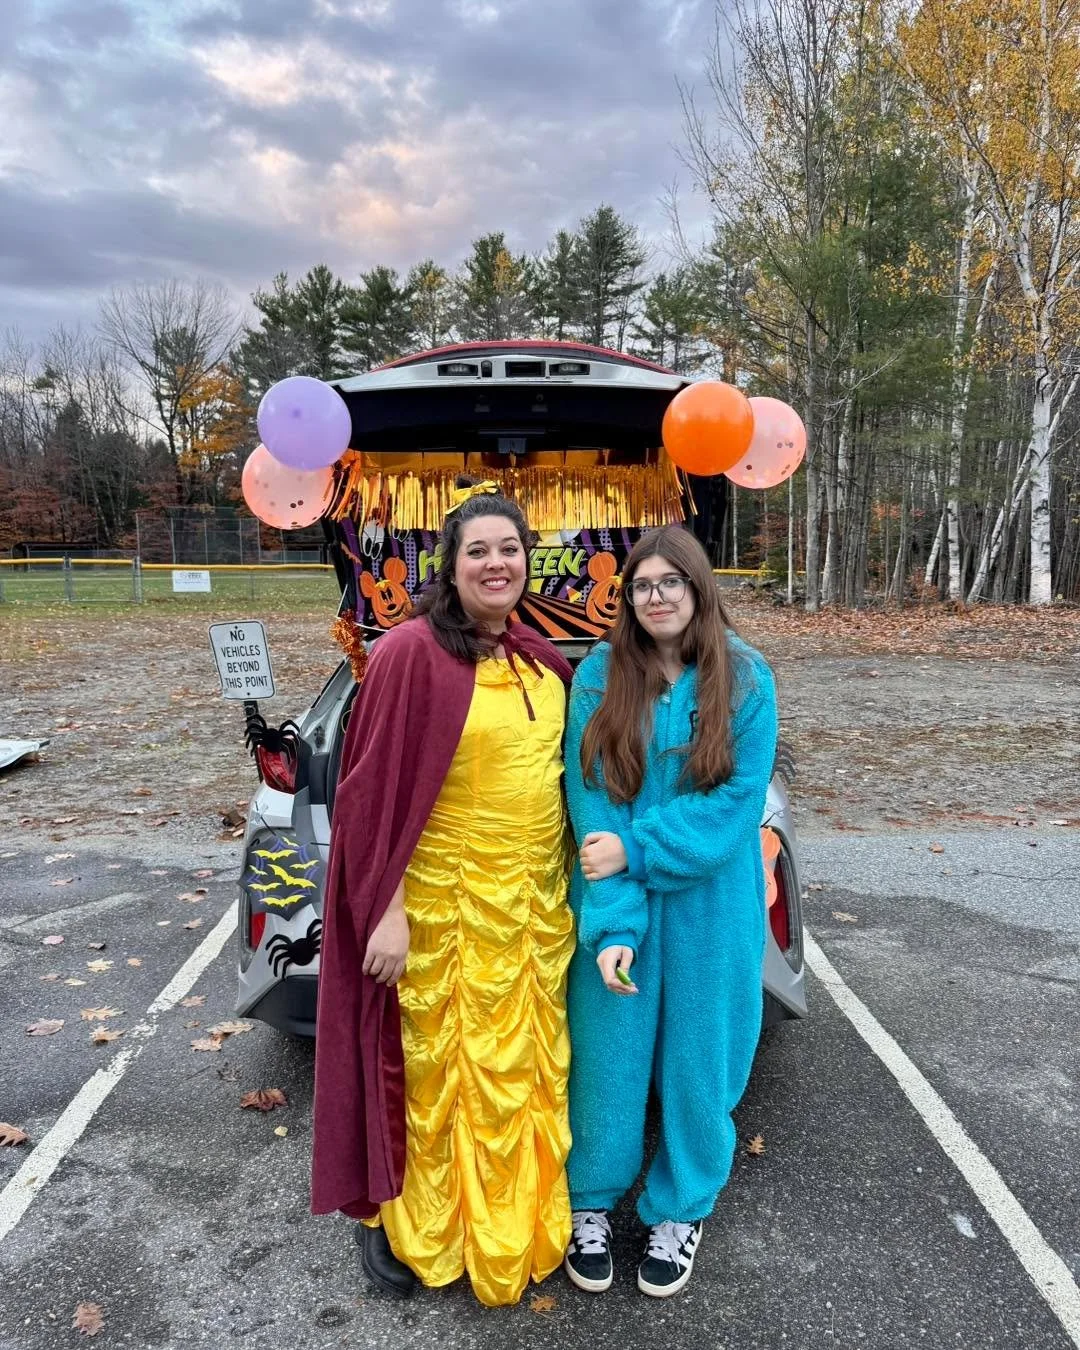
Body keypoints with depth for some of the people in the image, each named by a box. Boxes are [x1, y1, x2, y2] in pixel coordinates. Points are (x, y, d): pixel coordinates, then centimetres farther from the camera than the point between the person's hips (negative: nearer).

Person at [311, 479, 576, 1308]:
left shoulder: (542, 660, 6)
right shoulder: (412, 654, -14)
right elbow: (375, 791, -14)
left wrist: (570, 879, 14)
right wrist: (386, 910, -15)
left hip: (538, 904, 6)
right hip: (446, 908, -6)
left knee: (526, 1063, 18)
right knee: (439, 1068, 9)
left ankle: (520, 1218, 40)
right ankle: (405, 1219, 34)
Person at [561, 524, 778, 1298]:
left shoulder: (746, 681, -5)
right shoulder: (599, 676, -5)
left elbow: (740, 801, -11)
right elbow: (589, 801, -9)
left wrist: (636, 848, -19)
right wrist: (612, 921, -16)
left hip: (708, 907, 0)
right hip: (615, 902, 0)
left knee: (695, 1053, 14)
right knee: (607, 1049, 11)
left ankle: (682, 1209, 38)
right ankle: (592, 1199, 36)